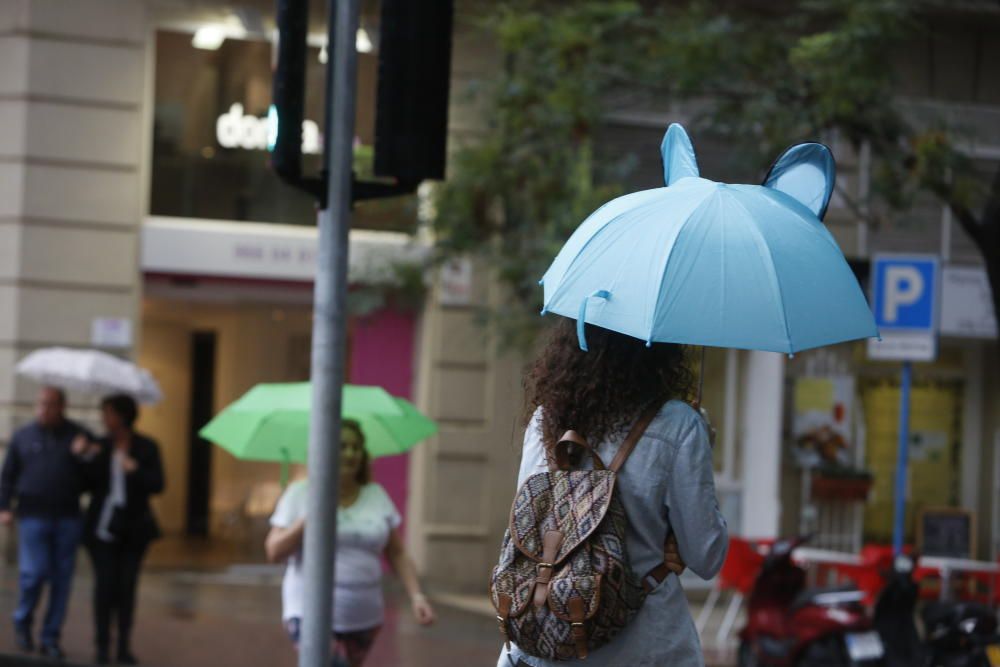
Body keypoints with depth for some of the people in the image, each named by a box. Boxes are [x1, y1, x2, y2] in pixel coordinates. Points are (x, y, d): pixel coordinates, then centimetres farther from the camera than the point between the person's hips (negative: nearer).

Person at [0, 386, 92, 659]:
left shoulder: (77, 435, 7)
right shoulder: (23, 436, 8)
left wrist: (84, 456, -12)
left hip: (68, 517, 1)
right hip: (33, 516, -1)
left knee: (62, 578, 2)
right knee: (34, 573, -10)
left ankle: (51, 638, 12)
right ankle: (23, 622, 17)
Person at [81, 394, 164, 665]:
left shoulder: (146, 447, 0)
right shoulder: (100, 446, 5)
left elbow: (157, 485, -5)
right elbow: (89, 484, 3)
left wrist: (135, 470, -19)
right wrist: (93, 461, -12)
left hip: (133, 528, 0)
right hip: (103, 526, 0)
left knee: (127, 586, 2)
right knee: (104, 585, -5)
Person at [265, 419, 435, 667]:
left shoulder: (377, 496, 7)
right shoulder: (300, 493, -1)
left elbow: (397, 554, 9)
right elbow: (274, 552, -4)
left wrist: (416, 595, -4)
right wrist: (306, 522, -18)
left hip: (362, 617, 4)